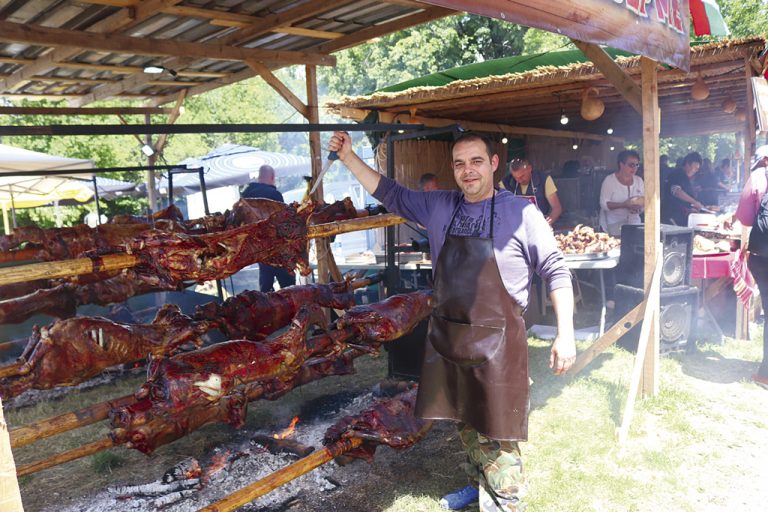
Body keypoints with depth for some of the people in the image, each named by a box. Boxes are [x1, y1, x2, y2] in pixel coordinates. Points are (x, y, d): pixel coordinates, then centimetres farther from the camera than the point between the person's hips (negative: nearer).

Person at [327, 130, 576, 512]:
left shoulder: (521, 212, -9)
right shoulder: (439, 207, 5)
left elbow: (556, 271, -7)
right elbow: (390, 194, 14)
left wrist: (565, 335, -11)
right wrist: (349, 158, 7)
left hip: (496, 341, -5)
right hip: (447, 335, 6)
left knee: (497, 433, 0)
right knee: (466, 423, 21)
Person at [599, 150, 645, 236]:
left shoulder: (639, 181, 7)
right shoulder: (609, 180, -7)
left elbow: (644, 202, 10)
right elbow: (604, 204, -13)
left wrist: (639, 207, -13)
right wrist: (624, 205, -26)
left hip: (633, 224, 4)